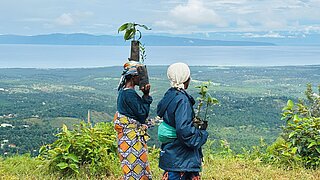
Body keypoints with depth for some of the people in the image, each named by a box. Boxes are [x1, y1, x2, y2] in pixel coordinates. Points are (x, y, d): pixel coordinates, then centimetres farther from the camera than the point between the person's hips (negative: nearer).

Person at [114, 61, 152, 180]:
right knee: (135, 167, -3)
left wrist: (145, 96, 3)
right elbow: (142, 113, -17)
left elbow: (139, 108, 15)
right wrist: (146, 95, -12)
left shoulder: (123, 91, 11)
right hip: (132, 137, -10)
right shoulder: (130, 94, -20)